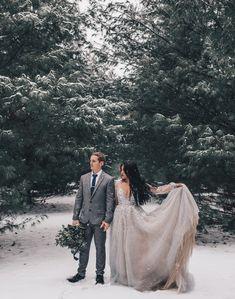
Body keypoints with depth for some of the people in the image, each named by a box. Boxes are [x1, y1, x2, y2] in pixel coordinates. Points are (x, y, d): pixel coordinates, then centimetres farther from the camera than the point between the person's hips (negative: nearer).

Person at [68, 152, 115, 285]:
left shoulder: (108, 180, -5)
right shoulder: (84, 178, 8)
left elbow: (110, 201, -7)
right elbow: (79, 198, 9)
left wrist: (107, 220, -12)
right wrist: (75, 217, 5)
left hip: (99, 219, -4)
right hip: (85, 219, 4)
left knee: (100, 248, 8)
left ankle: (100, 274, 22)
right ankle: (81, 273, 24)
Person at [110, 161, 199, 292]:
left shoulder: (138, 184, 0)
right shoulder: (117, 184, 2)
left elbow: (156, 190, 1)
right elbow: (114, 202, 8)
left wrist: (174, 186, -5)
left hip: (134, 219, -1)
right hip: (120, 219, 1)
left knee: (134, 246, 0)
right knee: (121, 248, 4)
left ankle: (136, 276, 10)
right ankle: (122, 275, 16)